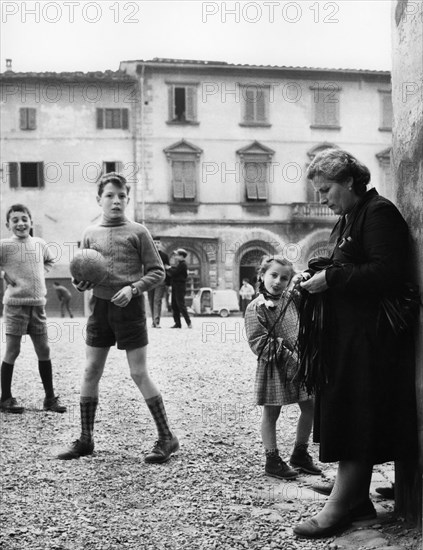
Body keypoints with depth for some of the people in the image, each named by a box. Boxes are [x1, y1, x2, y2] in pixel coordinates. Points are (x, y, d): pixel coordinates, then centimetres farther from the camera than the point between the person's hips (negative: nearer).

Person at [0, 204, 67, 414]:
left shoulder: (40, 243, 7)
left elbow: (49, 261, 26)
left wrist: (38, 275, 11)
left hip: (38, 304, 4)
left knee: (44, 351, 7)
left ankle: (50, 398, 16)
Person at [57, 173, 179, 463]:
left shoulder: (138, 232, -2)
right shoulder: (90, 234, 9)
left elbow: (157, 272, -3)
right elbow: (83, 277, 17)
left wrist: (133, 288, -17)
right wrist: (81, 283, -5)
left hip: (129, 308, -4)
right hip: (100, 306, 5)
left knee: (139, 374, -3)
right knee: (91, 371, 7)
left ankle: (167, 438, 8)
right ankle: (85, 440, 19)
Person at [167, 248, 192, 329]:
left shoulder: (182, 264, -13)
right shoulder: (178, 264, 18)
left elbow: (174, 272, -19)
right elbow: (173, 272, 15)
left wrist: (169, 268, -3)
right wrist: (170, 268, -1)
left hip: (180, 286, -10)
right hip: (175, 286, 10)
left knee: (180, 305, -9)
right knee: (174, 305, 8)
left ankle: (189, 323, -5)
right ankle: (177, 323, 12)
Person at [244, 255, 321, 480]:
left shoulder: (292, 299, 6)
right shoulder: (256, 308, -12)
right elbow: (257, 342, -15)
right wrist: (287, 356, -20)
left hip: (299, 362, 6)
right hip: (273, 367, -6)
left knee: (310, 407, 11)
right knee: (271, 413, 4)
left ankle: (300, 453, 28)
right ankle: (272, 460, 16)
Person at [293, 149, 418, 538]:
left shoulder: (379, 213, -12)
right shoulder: (348, 219, 17)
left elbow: (387, 273, -23)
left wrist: (330, 278, -20)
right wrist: (319, 276, 4)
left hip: (370, 338, -9)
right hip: (346, 335, 9)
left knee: (354, 419, -6)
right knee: (352, 419, 11)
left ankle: (340, 506, -1)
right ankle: (358, 498, 19)